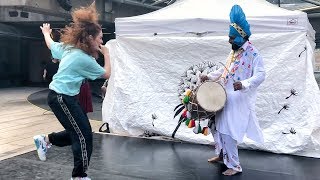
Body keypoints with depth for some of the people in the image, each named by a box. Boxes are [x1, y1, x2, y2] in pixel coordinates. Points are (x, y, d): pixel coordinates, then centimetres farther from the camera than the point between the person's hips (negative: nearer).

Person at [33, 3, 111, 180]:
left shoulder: (69, 48, 5)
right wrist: (106, 54, 6)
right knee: (84, 135, -4)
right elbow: (106, 74, -8)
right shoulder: (84, 59, -20)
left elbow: (51, 44, 24)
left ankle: (45, 139, 26)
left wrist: (46, 32, 45)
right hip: (61, 98, -10)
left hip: (62, 96, 10)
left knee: (78, 132, 14)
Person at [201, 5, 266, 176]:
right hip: (225, 96, 9)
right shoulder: (234, 51, 13)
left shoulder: (253, 53, -14)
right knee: (216, 125, 16)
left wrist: (244, 84, -38)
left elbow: (260, 75, -22)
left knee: (228, 132, -9)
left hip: (239, 100, -9)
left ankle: (234, 166, 5)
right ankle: (222, 154, 35)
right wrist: (209, 76, 14)